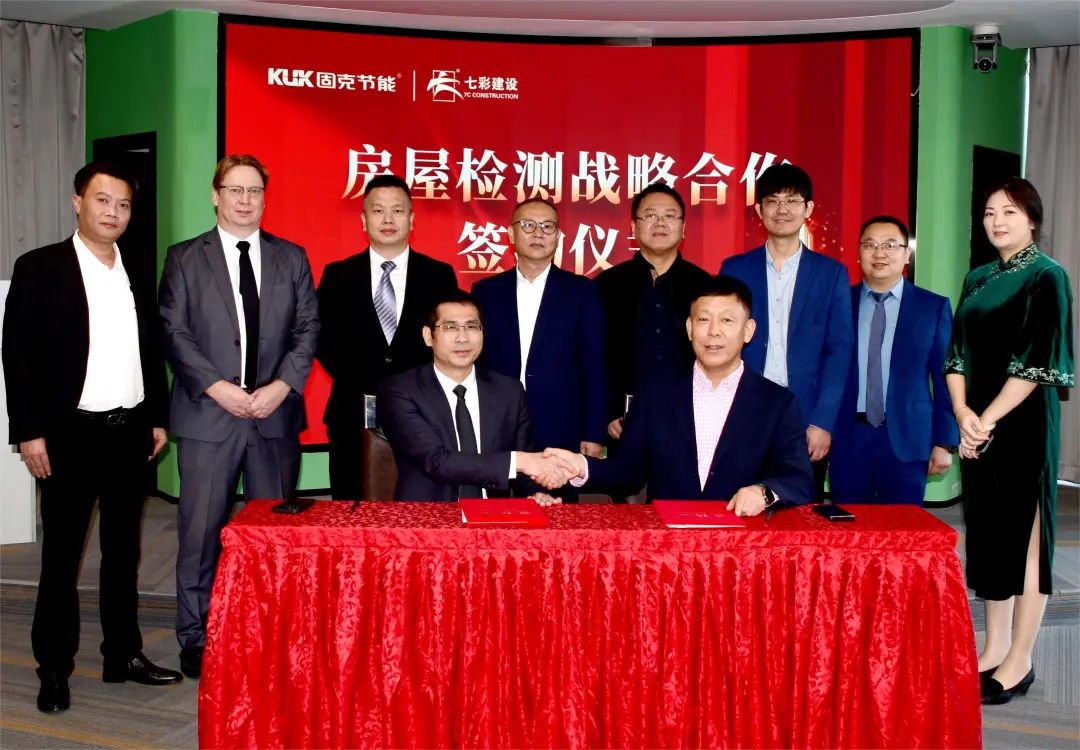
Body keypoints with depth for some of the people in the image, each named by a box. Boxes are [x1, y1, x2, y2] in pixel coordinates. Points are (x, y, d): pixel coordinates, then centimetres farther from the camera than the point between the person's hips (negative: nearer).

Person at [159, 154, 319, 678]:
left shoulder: (291, 258, 11)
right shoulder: (185, 258, 6)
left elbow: (307, 329, 6)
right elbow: (174, 333, -1)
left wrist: (282, 386, -8)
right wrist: (217, 387, -12)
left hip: (275, 414, 2)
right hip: (207, 416, -2)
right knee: (201, 531, 1)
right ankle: (195, 638, 13)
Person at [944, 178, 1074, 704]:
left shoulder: (1047, 278, -6)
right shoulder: (978, 280, 13)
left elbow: (1037, 361, -13)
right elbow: (958, 354, 10)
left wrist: (989, 419, -15)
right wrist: (963, 413, -6)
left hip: (1023, 423, -6)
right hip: (976, 425, 6)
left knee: (1024, 534, -2)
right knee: (987, 531, 10)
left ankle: (1019, 661, 6)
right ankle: (994, 647, 20)